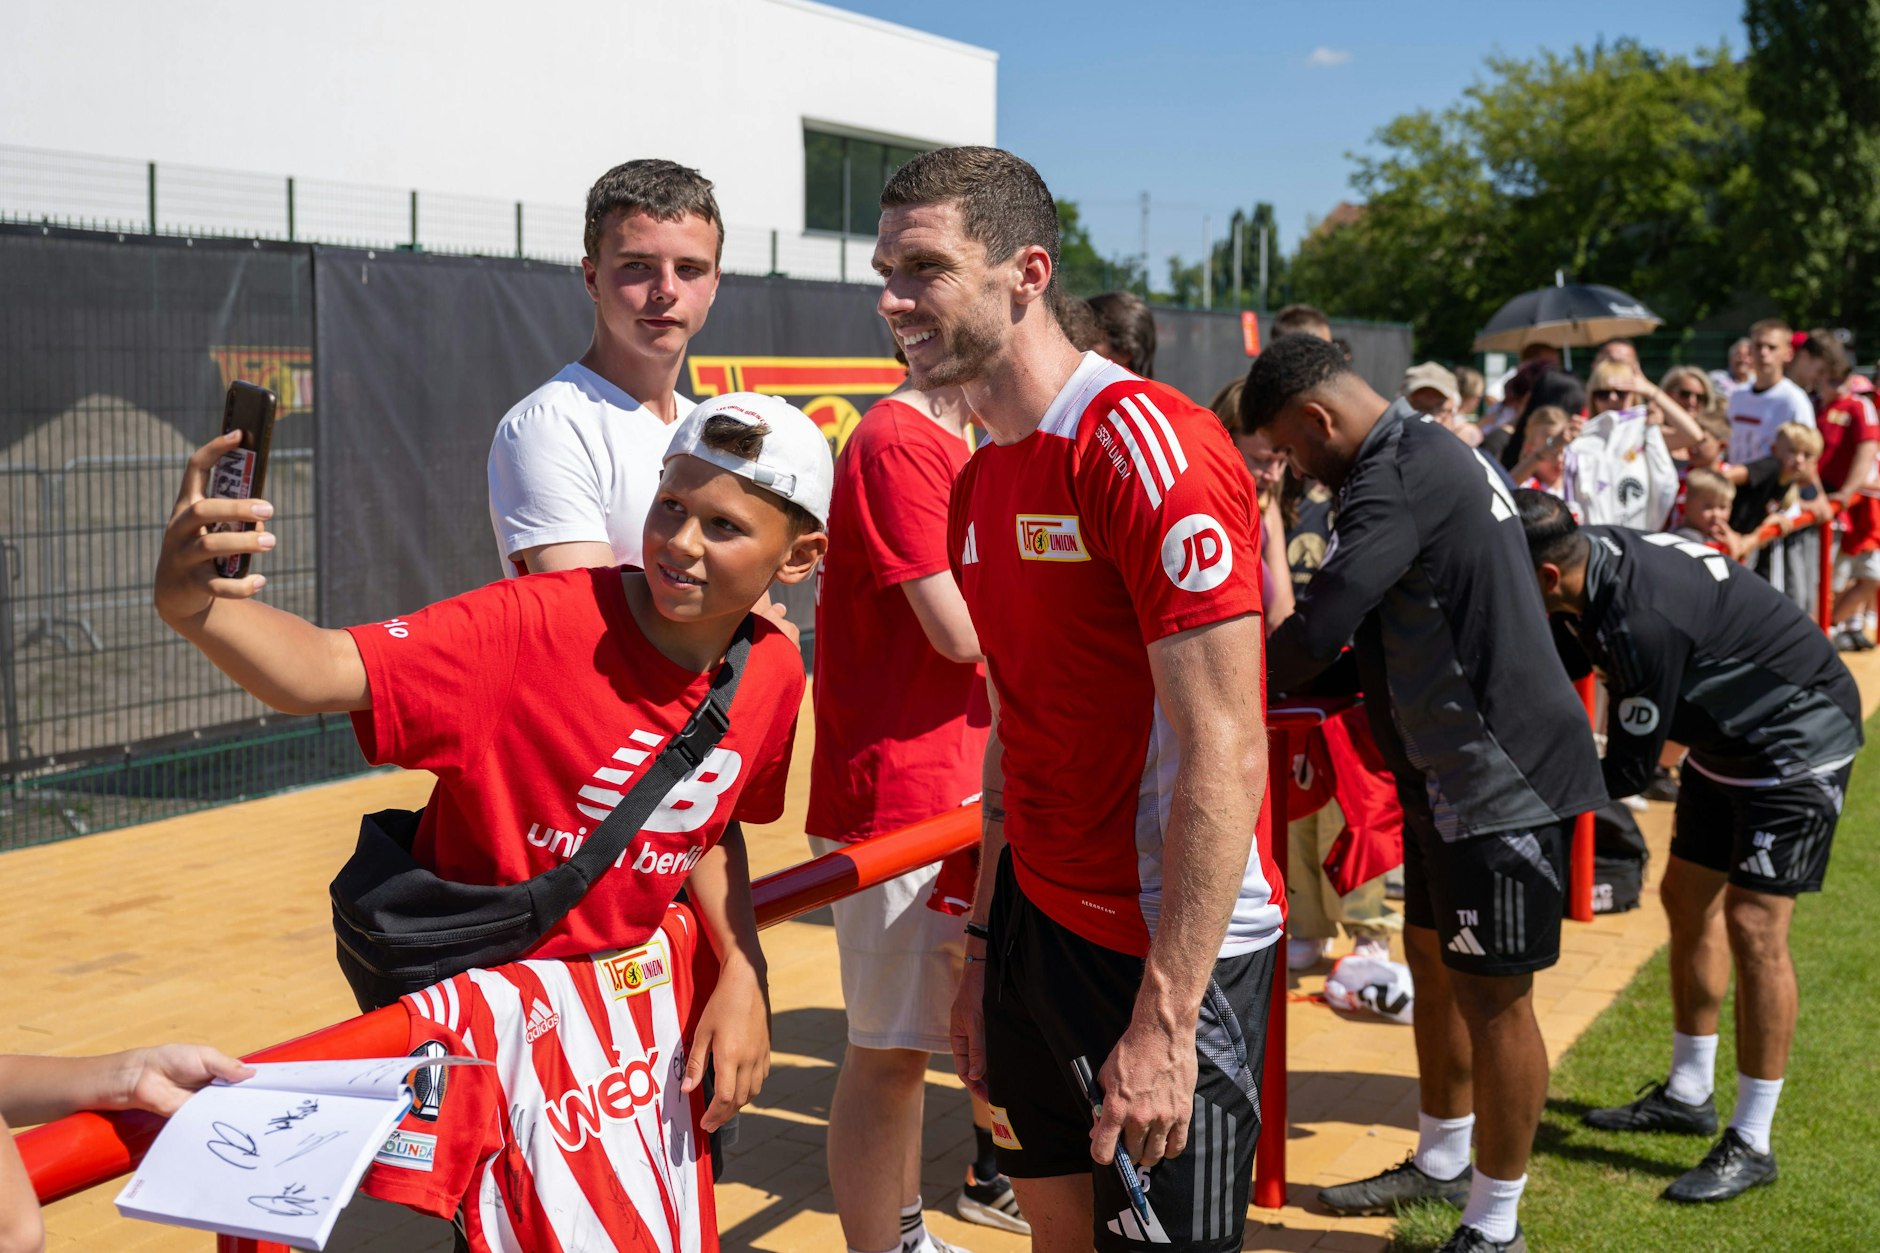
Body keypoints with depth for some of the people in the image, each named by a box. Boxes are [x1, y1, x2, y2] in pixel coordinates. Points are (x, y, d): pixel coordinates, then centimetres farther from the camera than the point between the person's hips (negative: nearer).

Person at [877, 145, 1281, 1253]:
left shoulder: (1148, 444, -18)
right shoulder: (982, 480, 9)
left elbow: (1225, 756, -22)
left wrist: (1164, 1019, -23)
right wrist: (984, 945, 14)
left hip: (1170, 949, -8)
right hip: (1040, 915, 8)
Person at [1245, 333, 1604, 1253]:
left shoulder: (1398, 477, -21)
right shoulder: (1434, 453, 13)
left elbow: (1318, 628, -27)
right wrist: (1326, 686, 11)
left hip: (1498, 777, -11)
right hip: (1454, 771, 11)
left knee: (1492, 997, 0)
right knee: (1432, 962, 20)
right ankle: (1440, 1164, 36)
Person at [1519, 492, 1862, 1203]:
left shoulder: (1642, 619, -36)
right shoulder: (1593, 557, -10)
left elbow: (1629, 770, -27)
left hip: (1798, 743, -10)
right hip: (1725, 739, 10)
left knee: (1752, 925, -12)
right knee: (1688, 899, 13)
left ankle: (1750, 1144, -2)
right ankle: (1687, 1095, 27)